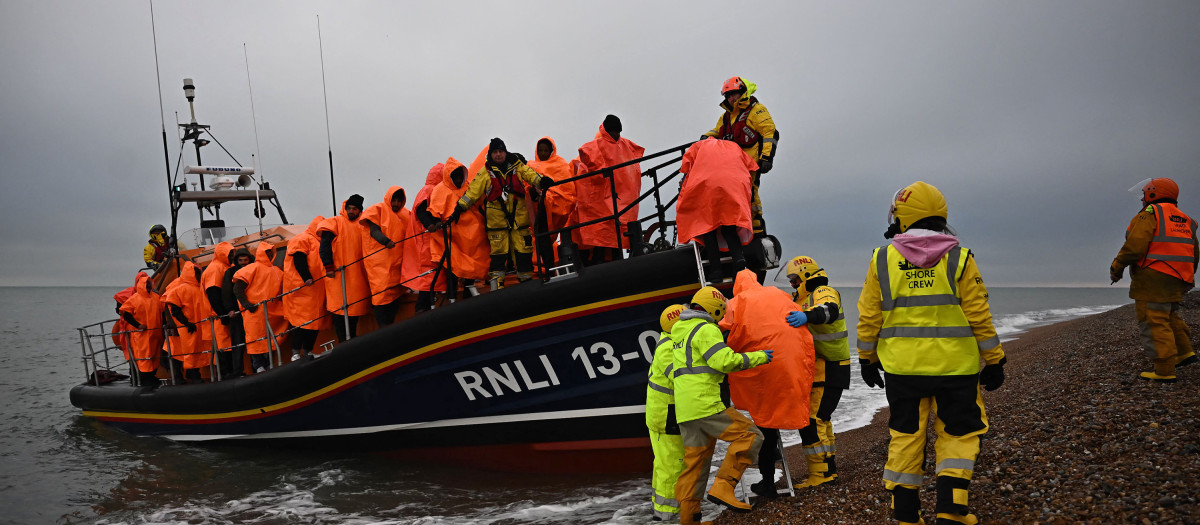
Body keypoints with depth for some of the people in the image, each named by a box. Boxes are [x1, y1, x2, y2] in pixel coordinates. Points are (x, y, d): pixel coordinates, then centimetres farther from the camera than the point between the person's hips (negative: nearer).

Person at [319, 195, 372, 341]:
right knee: (340, 311, -7)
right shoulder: (335, 222, 1)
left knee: (354, 309, 8)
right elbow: (325, 246, -6)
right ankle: (343, 343, -3)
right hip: (338, 274, -5)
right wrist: (329, 267, -15)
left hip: (357, 276, 5)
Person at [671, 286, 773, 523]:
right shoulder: (706, 330, -7)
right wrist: (759, 357, -7)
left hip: (684, 407, 9)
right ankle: (723, 487, -14)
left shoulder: (679, 330, 22)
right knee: (749, 435, -6)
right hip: (704, 403, -9)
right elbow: (725, 361, -18)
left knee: (695, 460, 12)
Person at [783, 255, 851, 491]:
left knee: (812, 420, -15)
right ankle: (828, 469, 27)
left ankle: (821, 473, -12)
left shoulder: (824, 292, -10)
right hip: (819, 371, 11)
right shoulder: (806, 299, 23)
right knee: (820, 420, 17)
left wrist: (807, 315, -53)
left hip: (828, 372, -11)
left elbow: (828, 310, -34)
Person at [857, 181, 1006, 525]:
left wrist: (867, 359, 14)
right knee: (957, 435, 11)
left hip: (901, 367, 1)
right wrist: (993, 361, 7)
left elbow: (869, 318, 3)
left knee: (905, 436, 11)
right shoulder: (958, 258, -4)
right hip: (954, 366, -1)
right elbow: (980, 317, -3)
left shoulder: (883, 259, 0)